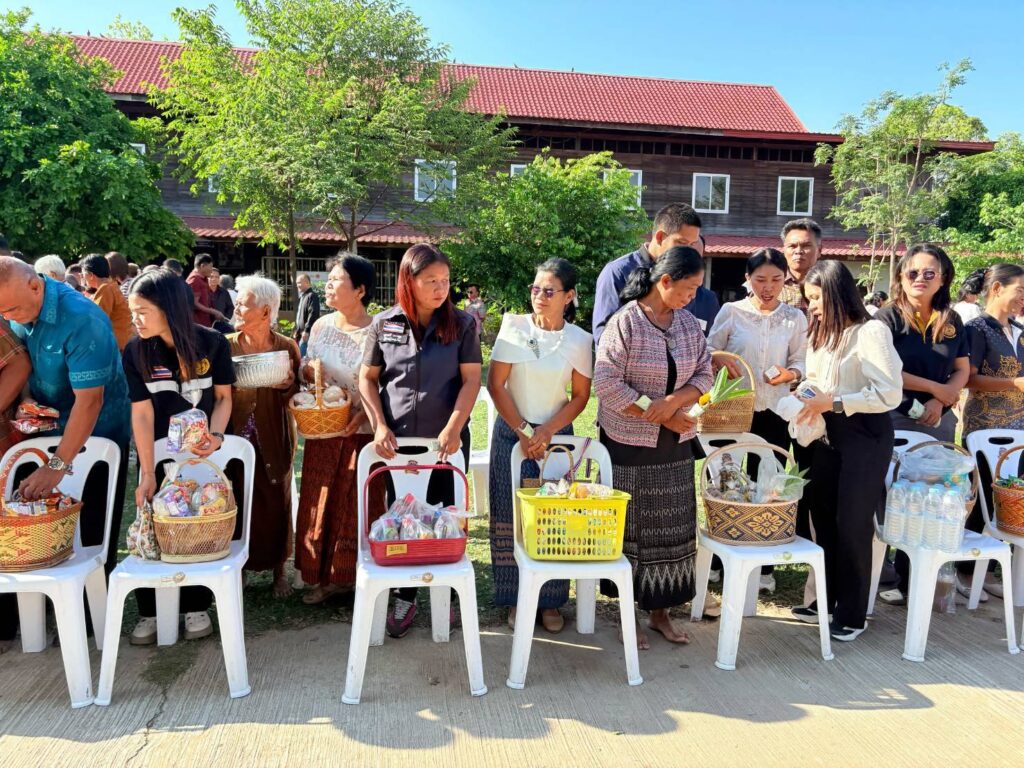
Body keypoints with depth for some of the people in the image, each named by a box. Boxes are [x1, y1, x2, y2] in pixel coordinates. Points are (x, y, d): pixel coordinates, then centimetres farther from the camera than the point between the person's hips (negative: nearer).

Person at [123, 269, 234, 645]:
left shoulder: (213, 344, -15)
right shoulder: (135, 351, -12)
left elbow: (224, 397, -5)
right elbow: (142, 413, -12)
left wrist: (215, 437, -22)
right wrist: (147, 473, -12)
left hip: (202, 449, -1)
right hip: (158, 452, 1)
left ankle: (196, 606, 19)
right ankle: (150, 611, 17)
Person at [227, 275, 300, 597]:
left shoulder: (287, 347, -3)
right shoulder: (226, 346, -1)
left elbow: (298, 396, 3)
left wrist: (288, 385, -17)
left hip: (274, 440, 0)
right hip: (236, 438, 1)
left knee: (276, 503, 8)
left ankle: (279, 569, 26)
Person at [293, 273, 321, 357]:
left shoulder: (312, 296, -12)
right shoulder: (302, 296, 19)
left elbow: (313, 314, -21)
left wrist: (306, 330, -24)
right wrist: (297, 331, 20)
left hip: (307, 333, -10)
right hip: (301, 333, 10)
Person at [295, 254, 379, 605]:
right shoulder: (321, 326, 6)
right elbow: (305, 370, 14)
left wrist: (364, 413, -20)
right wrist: (309, 370, -8)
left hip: (362, 431, -5)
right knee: (321, 501, 10)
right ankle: (329, 576, 25)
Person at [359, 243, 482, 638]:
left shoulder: (462, 324, -3)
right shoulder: (384, 323, 0)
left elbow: (471, 379, -6)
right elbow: (367, 378, 5)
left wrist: (453, 428, -16)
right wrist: (380, 426, -5)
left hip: (446, 440, -1)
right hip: (397, 440, 1)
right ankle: (405, 598, 23)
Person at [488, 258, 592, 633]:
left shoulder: (579, 340, -2)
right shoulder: (514, 326, -4)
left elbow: (580, 396, 2)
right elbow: (495, 384, -5)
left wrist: (546, 432, -9)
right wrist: (523, 432, -8)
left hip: (556, 434, 0)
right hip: (512, 433, 0)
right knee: (511, 518, 1)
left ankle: (551, 602, 15)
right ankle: (515, 600, 15)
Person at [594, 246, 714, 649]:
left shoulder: (689, 323, 4)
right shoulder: (625, 322, -13)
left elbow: (704, 375, 6)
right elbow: (607, 383, -17)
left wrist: (674, 401, -16)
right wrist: (662, 417, -16)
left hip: (676, 445, 5)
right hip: (630, 445, -5)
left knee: (672, 527, 9)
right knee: (631, 527, 6)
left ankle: (659, 610, 24)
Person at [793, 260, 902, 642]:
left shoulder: (871, 332, -14)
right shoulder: (821, 334, 10)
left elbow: (890, 393, -20)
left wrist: (832, 402, -22)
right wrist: (804, 394, -5)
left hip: (865, 437, -7)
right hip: (829, 435, 7)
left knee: (852, 524, 1)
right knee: (823, 519, 12)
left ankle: (852, 615, 16)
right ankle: (827, 600, 28)